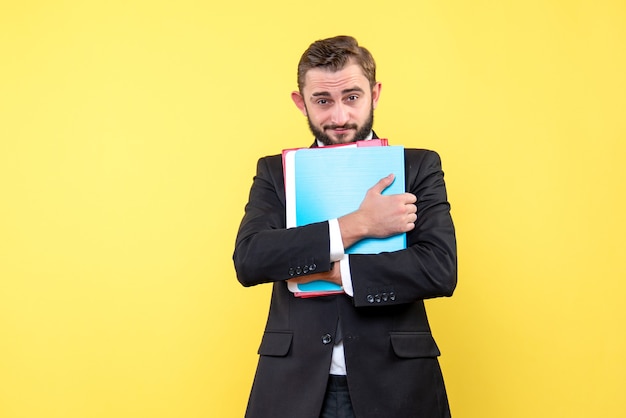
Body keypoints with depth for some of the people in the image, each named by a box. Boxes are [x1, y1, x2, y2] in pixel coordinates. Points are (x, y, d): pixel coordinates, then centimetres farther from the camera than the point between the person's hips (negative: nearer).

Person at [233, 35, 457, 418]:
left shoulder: (419, 167, 1)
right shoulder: (275, 171, 4)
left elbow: (441, 269, -12)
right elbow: (247, 260, -11)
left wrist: (327, 270, -14)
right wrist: (356, 225, -17)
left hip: (394, 385, 0)